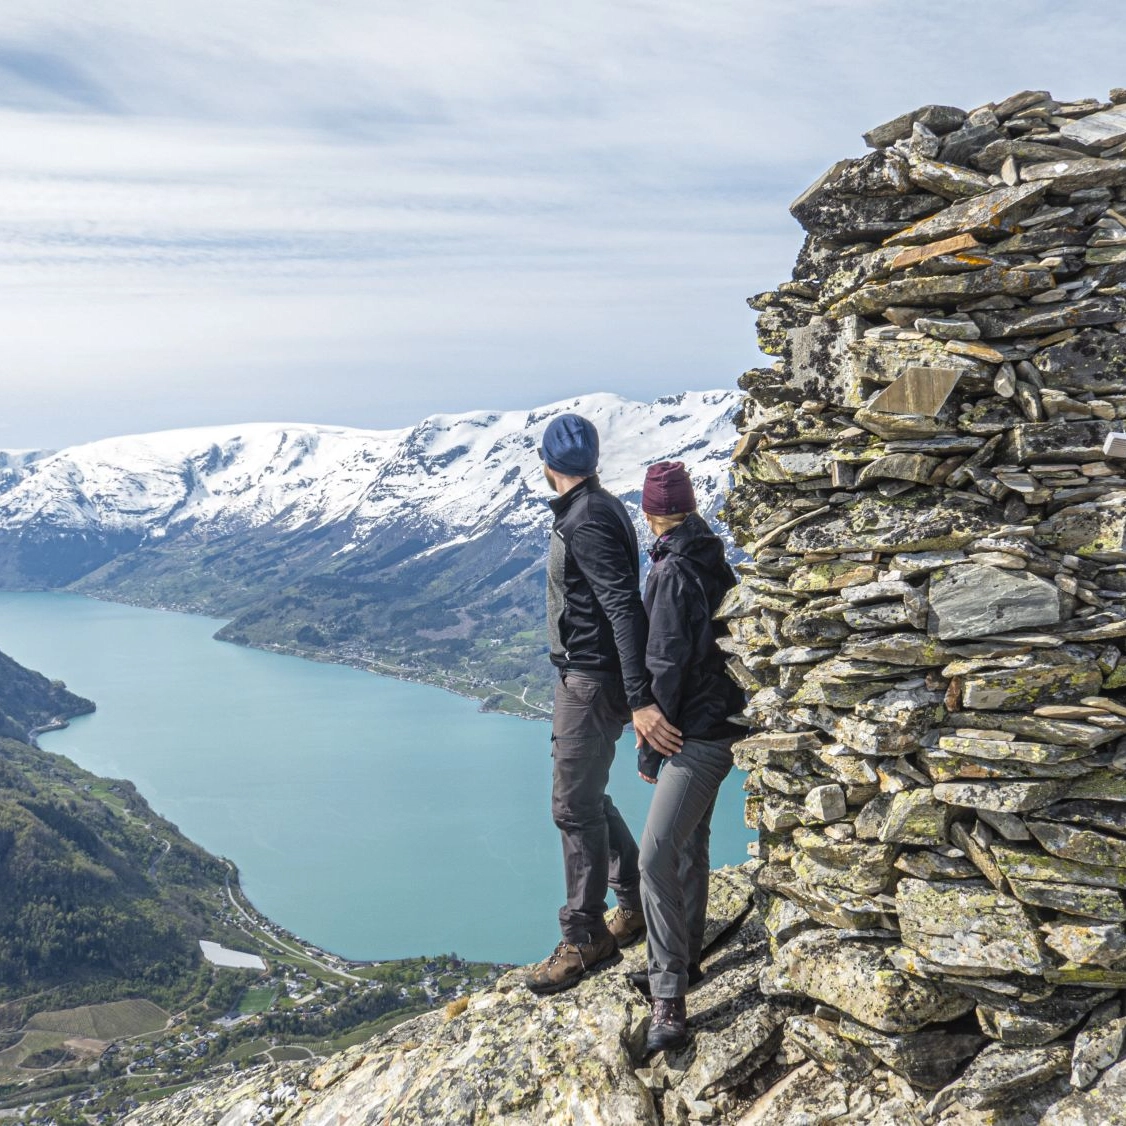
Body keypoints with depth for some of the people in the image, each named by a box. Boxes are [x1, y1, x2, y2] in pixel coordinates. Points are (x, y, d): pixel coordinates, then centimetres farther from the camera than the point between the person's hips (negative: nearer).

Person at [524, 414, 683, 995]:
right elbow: (620, 602, 20)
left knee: (575, 807, -2)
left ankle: (583, 939, 10)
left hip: (591, 680, -10)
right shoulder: (598, 509, 12)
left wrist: (640, 701, -33)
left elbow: (624, 608, -28)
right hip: (584, 676, 10)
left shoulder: (586, 521, -20)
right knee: (587, 797, 18)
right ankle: (637, 904, 31)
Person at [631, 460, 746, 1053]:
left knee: (657, 856, -13)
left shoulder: (673, 572, -18)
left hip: (696, 732, -10)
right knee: (689, 844, 20)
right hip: (720, 721, 10)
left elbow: (665, 666, -19)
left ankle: (670, 1004, -12)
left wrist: (650, 749, -11)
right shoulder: (714, 561, 9)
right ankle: (682, 961, 34)